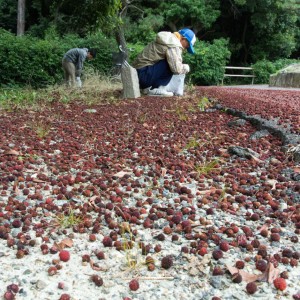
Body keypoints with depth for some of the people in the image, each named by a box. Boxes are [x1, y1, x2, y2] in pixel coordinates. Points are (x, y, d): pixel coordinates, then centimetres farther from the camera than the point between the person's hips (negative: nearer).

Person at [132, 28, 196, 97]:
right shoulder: (174, 45, -13)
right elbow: (176, 68, -22)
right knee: (171, 63, -16)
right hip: (143, 74, -10)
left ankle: (147, 88, 12)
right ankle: (155, 90, -12)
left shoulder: (169, 40, 19)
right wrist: (186, 67, -2)